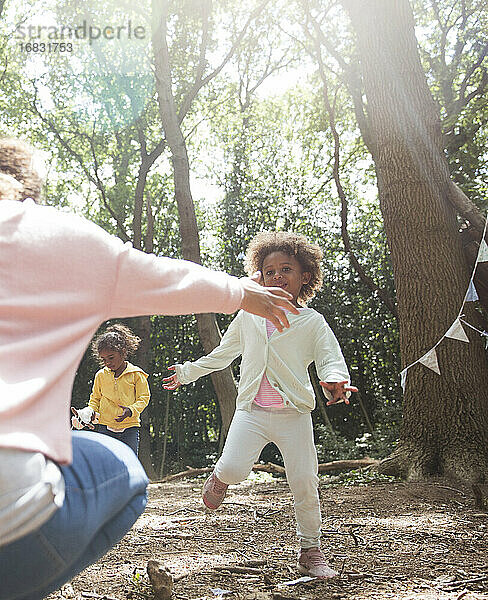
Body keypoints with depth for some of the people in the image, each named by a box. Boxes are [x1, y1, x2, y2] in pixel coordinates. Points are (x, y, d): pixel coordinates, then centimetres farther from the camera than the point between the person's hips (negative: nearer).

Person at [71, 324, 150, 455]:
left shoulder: (136, 374, -1)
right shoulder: (100, 375, 8)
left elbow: (143, 398, 0)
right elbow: (95, 399, 18)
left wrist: (131, 410, -18)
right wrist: (91, 411, -3)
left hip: (130, 428, -2)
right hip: (105, 427, 2)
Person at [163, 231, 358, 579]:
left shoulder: (312, 321, 6)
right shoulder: (248, 317, 13)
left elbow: (330, 358, -2)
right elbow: (221, 355, 26)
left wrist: (335, 380, -26)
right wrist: (186, 373, 30)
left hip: (294, 413, -1)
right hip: (251, 410, 1)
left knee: (305, 483, -3)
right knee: (233, 469, -20)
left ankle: (311, 552, 18)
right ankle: (220, 479, 18)